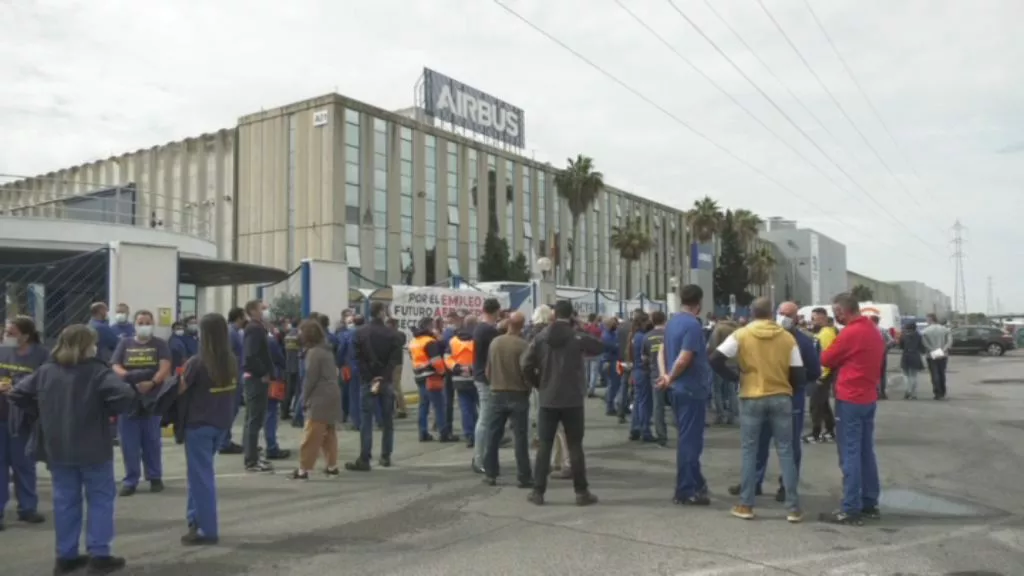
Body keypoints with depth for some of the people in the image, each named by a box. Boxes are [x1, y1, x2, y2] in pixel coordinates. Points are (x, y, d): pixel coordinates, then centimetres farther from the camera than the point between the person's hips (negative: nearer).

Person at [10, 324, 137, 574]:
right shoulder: (97, 371, -13)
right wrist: (111, 411, -6)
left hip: (57, 449, 5)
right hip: (93, 449, -5)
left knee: (65, 501, 13)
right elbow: (123, 394, -26)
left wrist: (44, 413, 16)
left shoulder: (45, 372, 4)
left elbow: (16, 394, 10)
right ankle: (99, 555, 7)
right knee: (100, 499, 6)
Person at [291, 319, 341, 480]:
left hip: (320, 399, -9)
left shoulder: (313, 352, -13)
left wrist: (304, 399, -5)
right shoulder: (327, 350, 14)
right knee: (329, 433, 16)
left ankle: (303, 470, -3)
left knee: (311, 435, -6)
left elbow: (310, 379, -16)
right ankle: (332, 466, 20)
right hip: (331, 396, 9)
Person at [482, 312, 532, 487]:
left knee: (493, 435, 12)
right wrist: (528, 387, 5)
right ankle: (524, 477, 1)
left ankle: (490, 474, 16)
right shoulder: (522, 345, -14)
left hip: (497, 393, 4)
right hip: (518, 395, -4)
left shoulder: (494, 342, 1)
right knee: (520, 437, 0)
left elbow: (488, 370, 6)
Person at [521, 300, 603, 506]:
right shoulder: (578, 337, -6)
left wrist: (538, 384, 8)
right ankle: (582, 492, 8)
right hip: (572, 400, -2)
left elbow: (526, 366, -6)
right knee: (575, 446, 4)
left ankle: (538, 491, 8)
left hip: (548, 400, 2)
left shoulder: (540, 338, -1)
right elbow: (601, 347, 9)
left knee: (544, 445, 7)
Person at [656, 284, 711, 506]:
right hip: (692, 389, -9)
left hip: (679, 389, 9)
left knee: (688, 438, 18)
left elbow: (663, 351, 12)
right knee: (690, 440, -2)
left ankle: (695, 482, 30)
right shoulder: (693, 325, -18)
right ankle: (685, 491, 4)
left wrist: (664, 375, -2)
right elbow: (683, 360, -23)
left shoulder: (672, 323, 10)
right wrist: (670, 379, -9)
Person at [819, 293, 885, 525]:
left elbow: (826, 360, -6)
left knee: (850, 455, -6)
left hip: (850, 400, -9)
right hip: (868, 398, 9)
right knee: (866, 452, 14)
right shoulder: (874, 331, 11)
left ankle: (851, 509, -4)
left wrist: (830, 342, 10)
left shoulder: (850, 333, -17)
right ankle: (870, 504, 20)